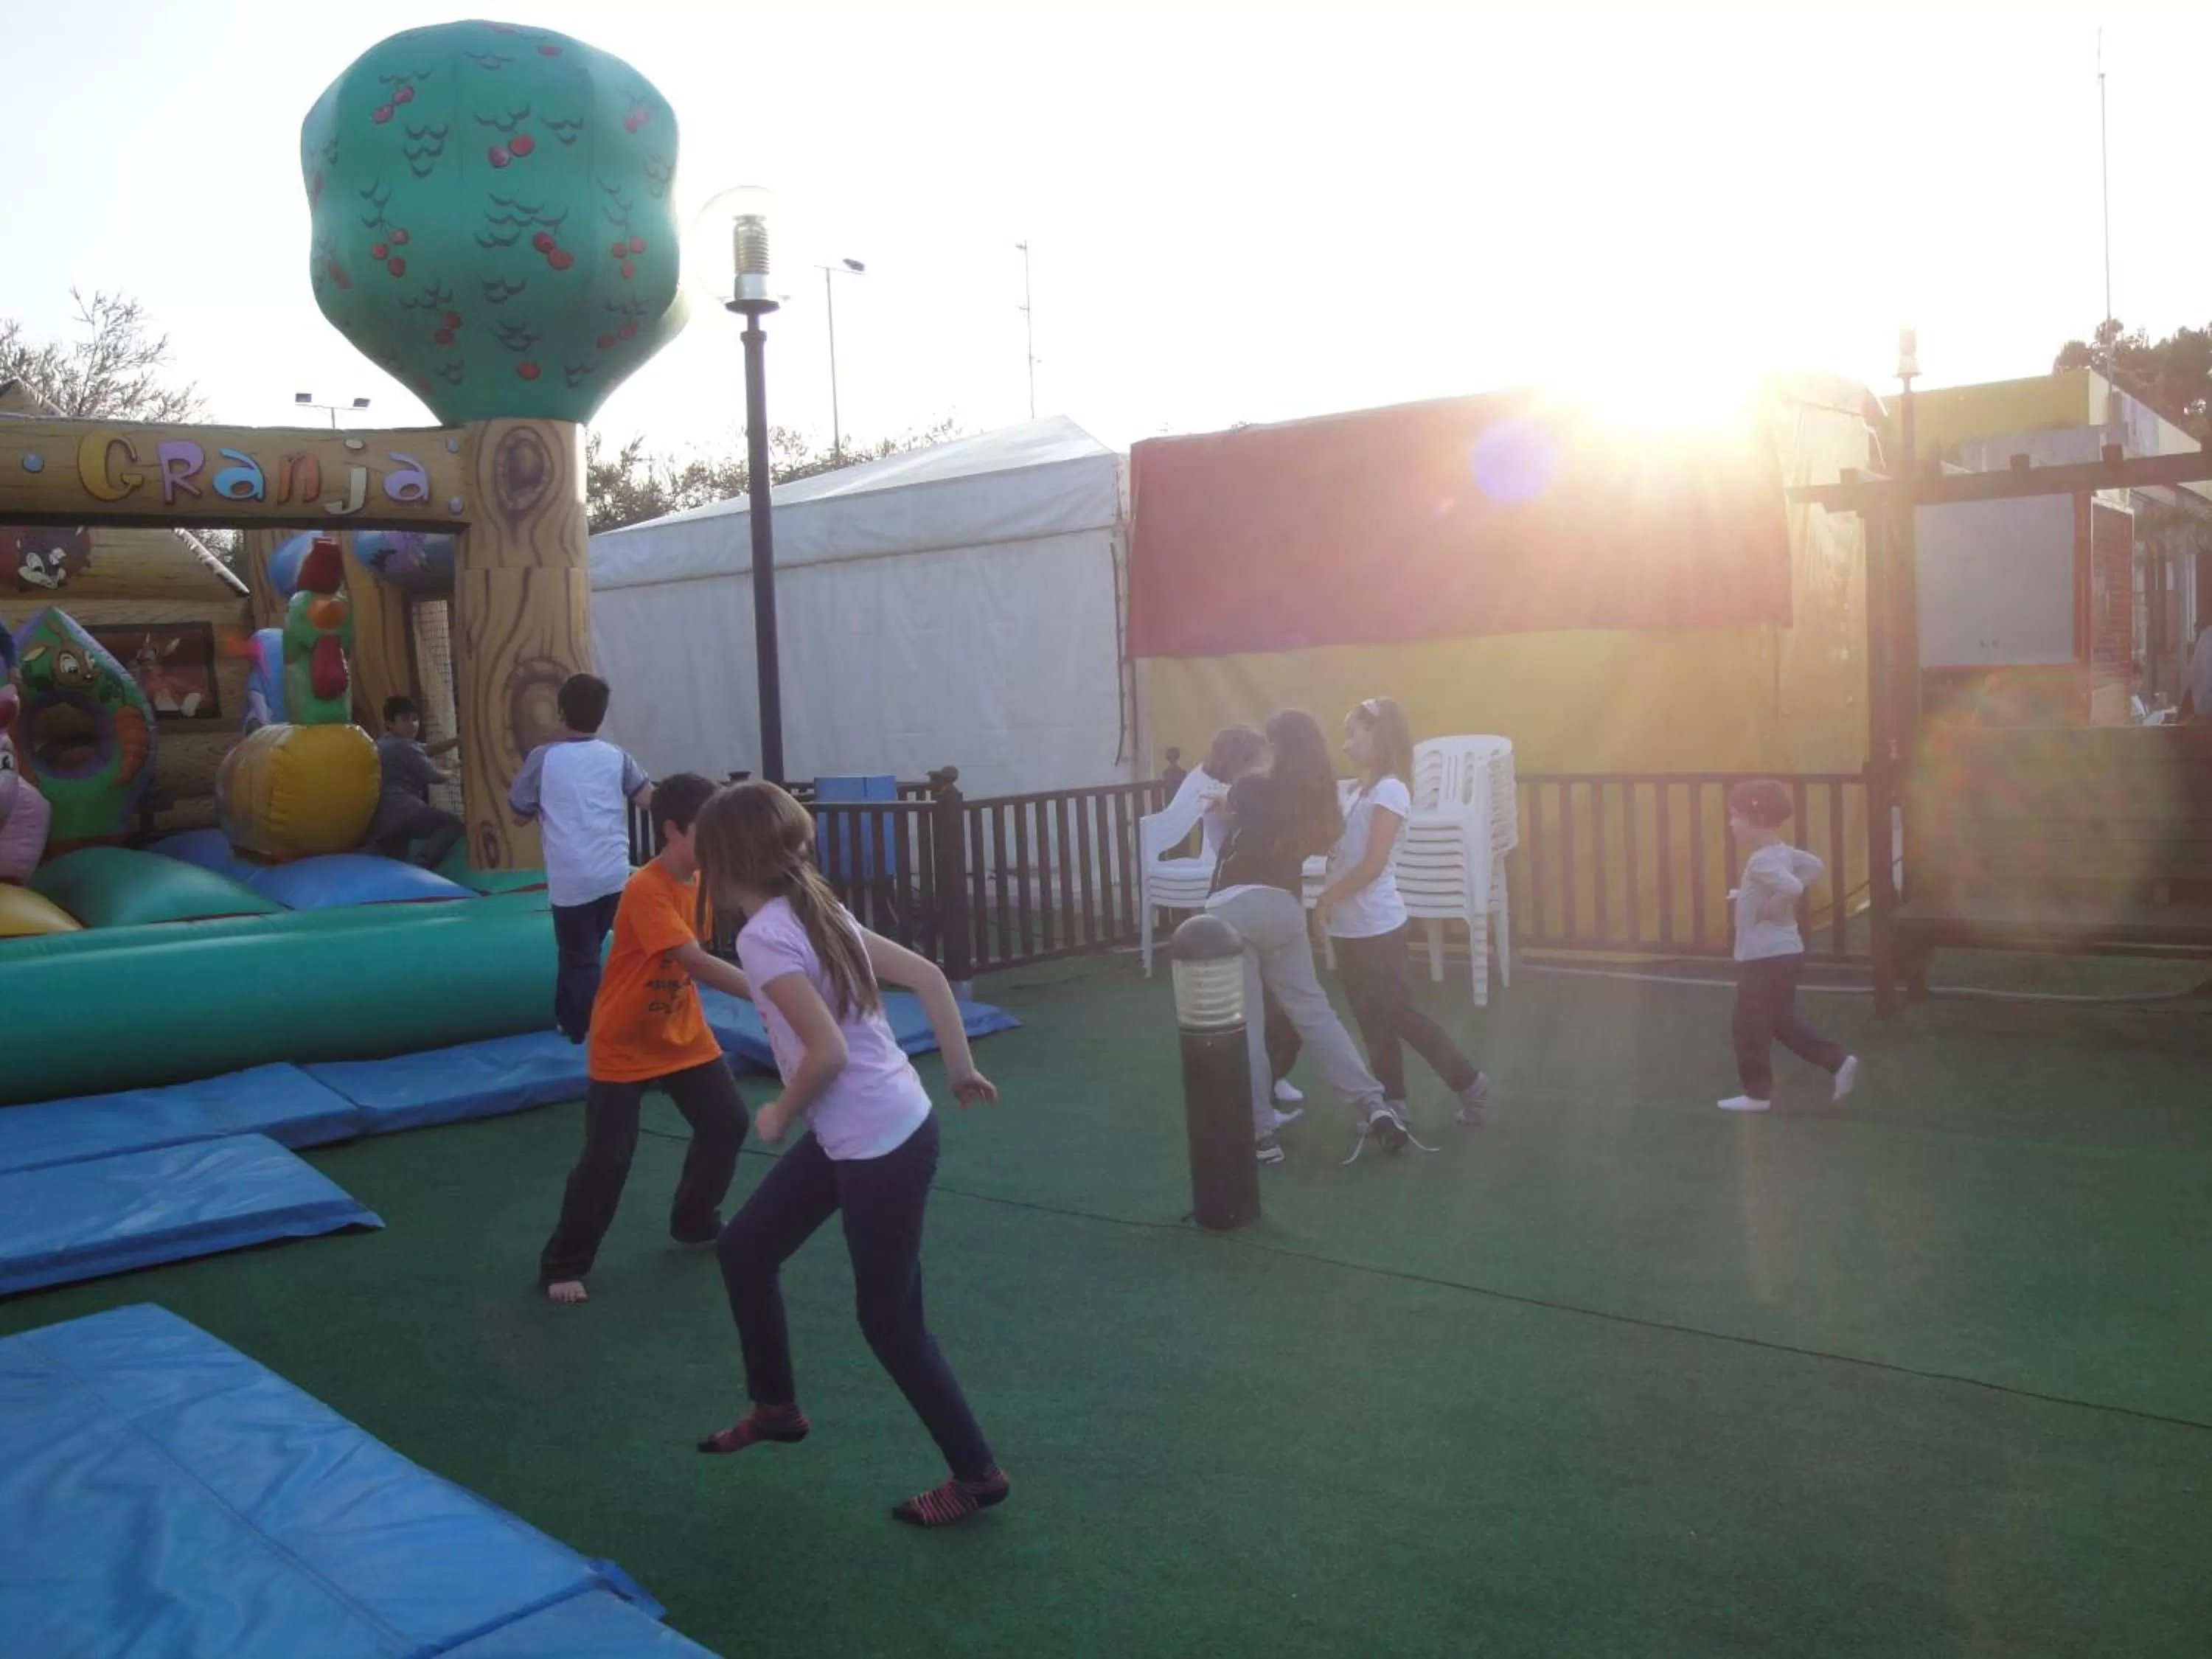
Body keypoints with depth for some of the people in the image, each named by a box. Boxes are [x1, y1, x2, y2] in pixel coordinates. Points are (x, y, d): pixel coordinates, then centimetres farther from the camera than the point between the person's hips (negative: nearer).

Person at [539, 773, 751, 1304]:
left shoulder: (699, 881, -1)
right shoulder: (646, 890, -28)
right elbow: (696, 962, -37)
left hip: (683, 1036, 8)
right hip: (623, 1046, -7)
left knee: (728, 1123, 3)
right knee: (607, 1158, -8)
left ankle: (695, 1221, 27)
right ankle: (562, 1264, 11)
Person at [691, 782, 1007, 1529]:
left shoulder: (763, 938, -20)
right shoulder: (816, 911, 6)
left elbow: (828, 1052, -26)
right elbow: (929, 976, 8)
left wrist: (780, 1114, -8)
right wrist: (960, 1070, 15)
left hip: (883, 1148, -9)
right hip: (848, 1138, 9)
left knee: (890, 1322, 6)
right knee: (743, 1250, 20)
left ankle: (976, 1474, 21)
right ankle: (776, 1408, 38)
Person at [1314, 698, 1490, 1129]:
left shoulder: (1389, 790, -15)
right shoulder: (1367, 790, 10)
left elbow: (1372, 865, -20)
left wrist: (1327, 898, -11)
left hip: (1377, 928, -8)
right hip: (1356, 928, 8)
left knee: (1398, 1016, 1)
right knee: (1375, 1021, 13)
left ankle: (1468, 1082, 13)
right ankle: (1390, 1104, 21)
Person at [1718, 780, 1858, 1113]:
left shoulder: (1761, 861, -23)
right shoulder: (1782, 852, 6)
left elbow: (1792, 887, -37)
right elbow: (1814, 866, 20)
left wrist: (1771, 908, -21)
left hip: (1764, 958, -10)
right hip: (1783, 953, 10)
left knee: (1751, 1026, 3)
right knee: (1782, 1022, 20)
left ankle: (1757, 1093, 11)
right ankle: (1838, 1062, 16)